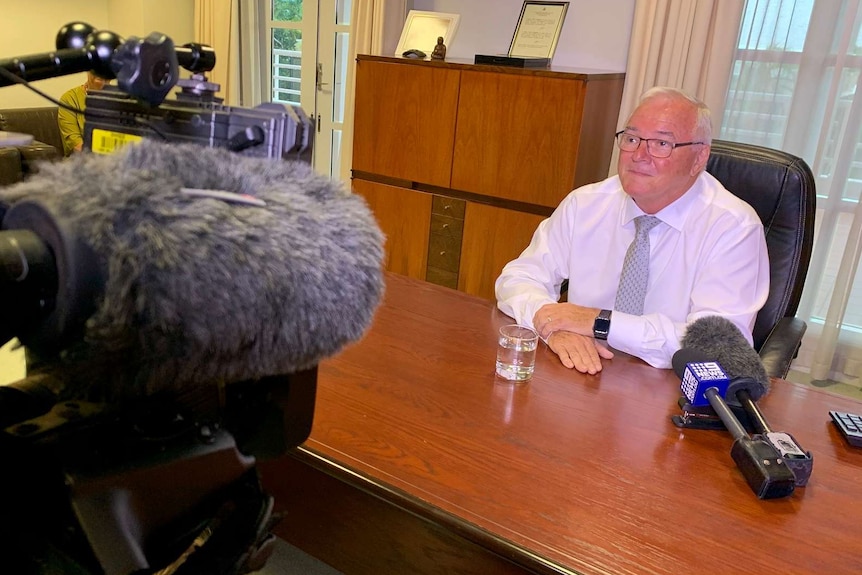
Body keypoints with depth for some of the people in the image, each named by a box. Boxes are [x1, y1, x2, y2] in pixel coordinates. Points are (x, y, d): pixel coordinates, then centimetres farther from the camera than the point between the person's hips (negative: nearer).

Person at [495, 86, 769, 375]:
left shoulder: (735, 227, -11)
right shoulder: (584, 205, 0)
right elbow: (518, 278, 0)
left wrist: (601, 322, -23)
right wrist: (552, 322, -21)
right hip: (581, 383, 2)